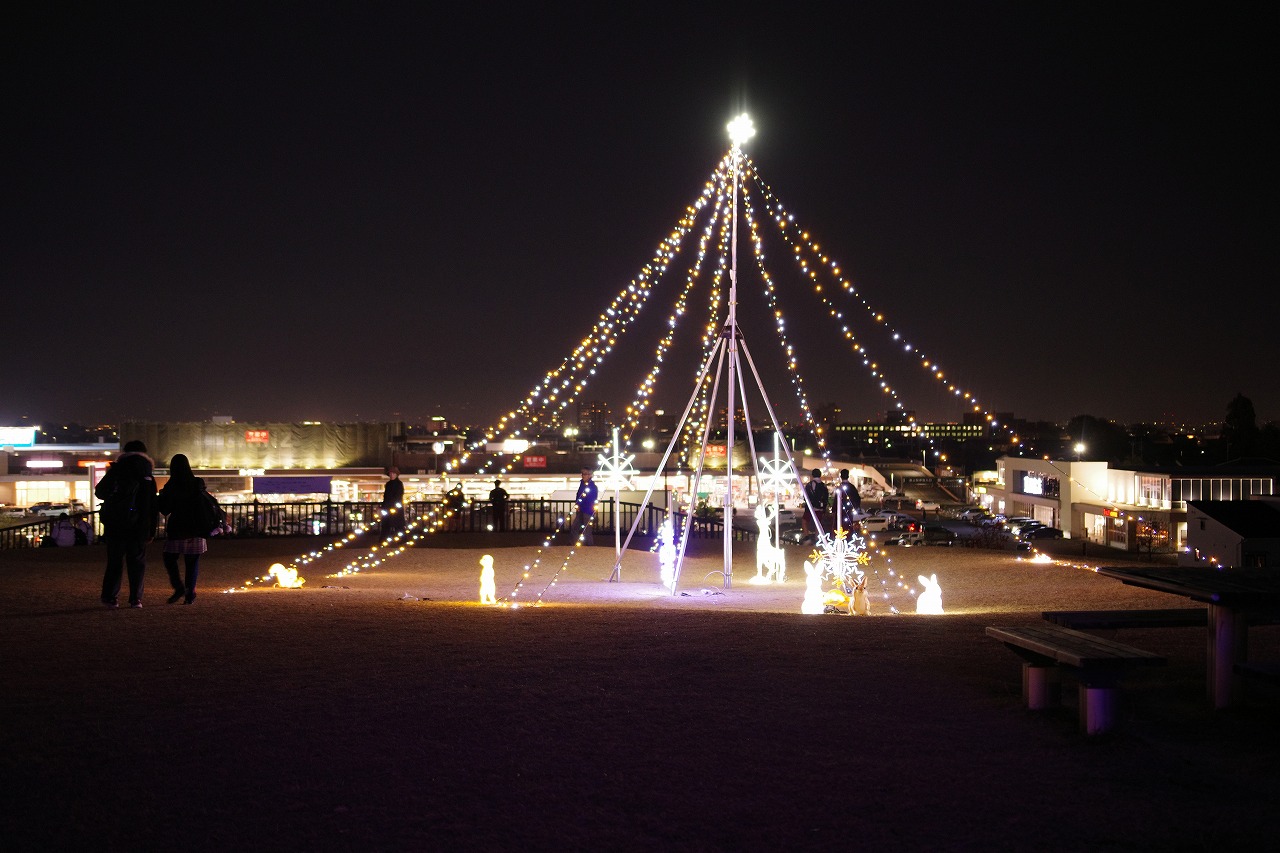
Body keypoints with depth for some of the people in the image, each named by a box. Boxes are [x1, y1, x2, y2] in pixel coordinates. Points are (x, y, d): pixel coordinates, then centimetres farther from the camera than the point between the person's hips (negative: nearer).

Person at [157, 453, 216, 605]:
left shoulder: (170, 487, -8)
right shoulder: (198, 484, 1)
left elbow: (164, 509, -3)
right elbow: (209, 502, 6)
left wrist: (160, 496, 13)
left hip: (177, 529, -3)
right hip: (196, 529, 3)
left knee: (170, 558, 11)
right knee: (192, 561, 8)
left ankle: (179, 587, -6)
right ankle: (190, 593, 0)